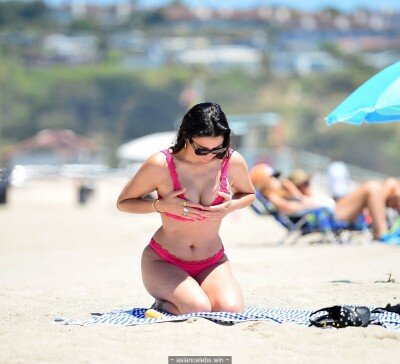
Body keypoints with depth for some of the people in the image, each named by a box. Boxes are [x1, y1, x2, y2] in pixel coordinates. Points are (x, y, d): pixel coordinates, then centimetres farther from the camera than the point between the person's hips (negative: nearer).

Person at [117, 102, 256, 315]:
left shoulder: (233, 162, -8)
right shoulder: (160, 165, -17)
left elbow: (248, 194, 15)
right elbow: (123, 202, -3)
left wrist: (230, 206, -10)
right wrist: (161, 205, -21)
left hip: (212, 263, 4)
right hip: (163, 262, -4)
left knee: (232, 312, -25)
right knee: (199, 310, -32)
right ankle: (163, 305, 4)